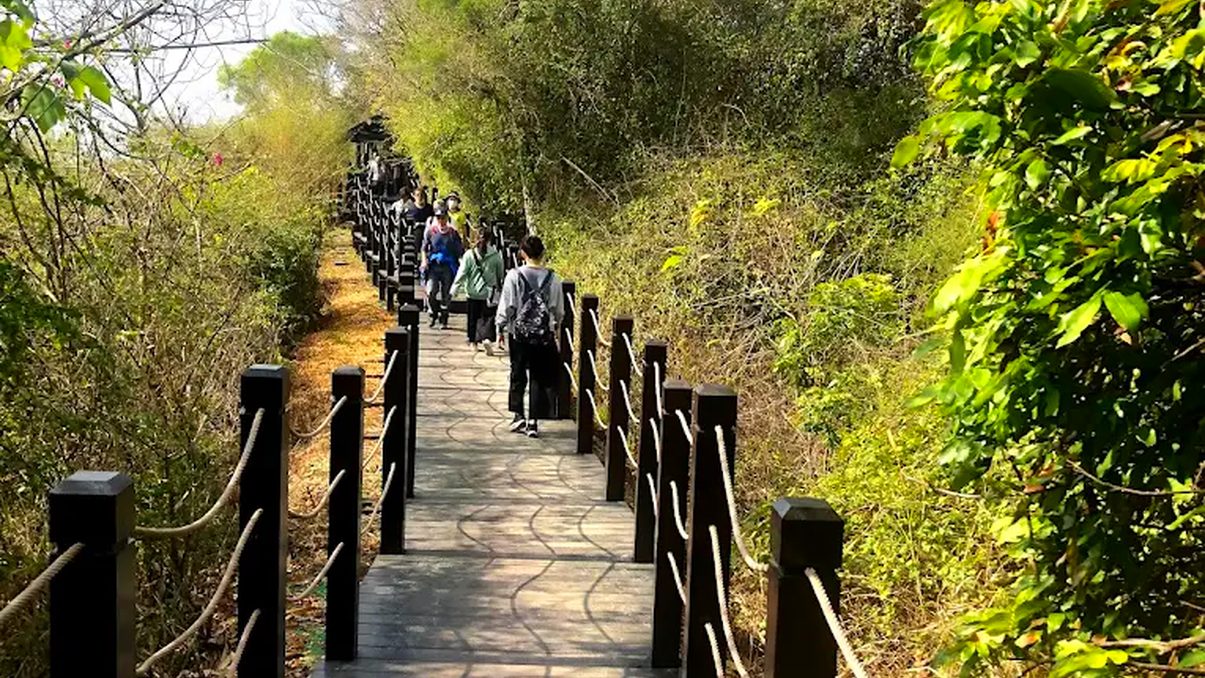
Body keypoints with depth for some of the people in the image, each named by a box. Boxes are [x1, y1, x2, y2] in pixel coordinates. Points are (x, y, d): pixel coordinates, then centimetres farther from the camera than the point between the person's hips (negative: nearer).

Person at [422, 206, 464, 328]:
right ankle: (433, 314, 10)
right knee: (431, 291, -14)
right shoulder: (431, 232, 4)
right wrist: (424, 261, -2)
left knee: (446, 294, 4)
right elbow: (424, 248, 13)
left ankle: (443, 320, 16)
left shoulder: (453, 233, 2)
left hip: (448, 267, 0)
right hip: (433, 266, 0)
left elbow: (460, 251, 6)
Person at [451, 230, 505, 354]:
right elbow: (501, 274, 6)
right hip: (490, 293, -1)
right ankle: (487, 338, -20)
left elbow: (462, 273, -6)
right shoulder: (496, 256, -5)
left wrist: (455, 288, 0)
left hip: (473, 293, 1)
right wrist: (500, 288, 22)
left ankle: (474, 342, 21)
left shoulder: (469, 255, -6)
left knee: (473, 318, 14)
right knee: (488, 317, 2)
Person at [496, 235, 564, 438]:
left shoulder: (514, 276, -9)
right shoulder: (552, 278, -4)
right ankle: (533, 421, 6)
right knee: (539, 378, 7)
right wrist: (556, 327, 24)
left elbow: (506, 306, -5)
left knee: (518, 375, 14)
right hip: (544, 335, 1)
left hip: (519, 333, -1)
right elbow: (559, 310, 6)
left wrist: (501, 329, 7)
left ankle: (519, 416, 11)